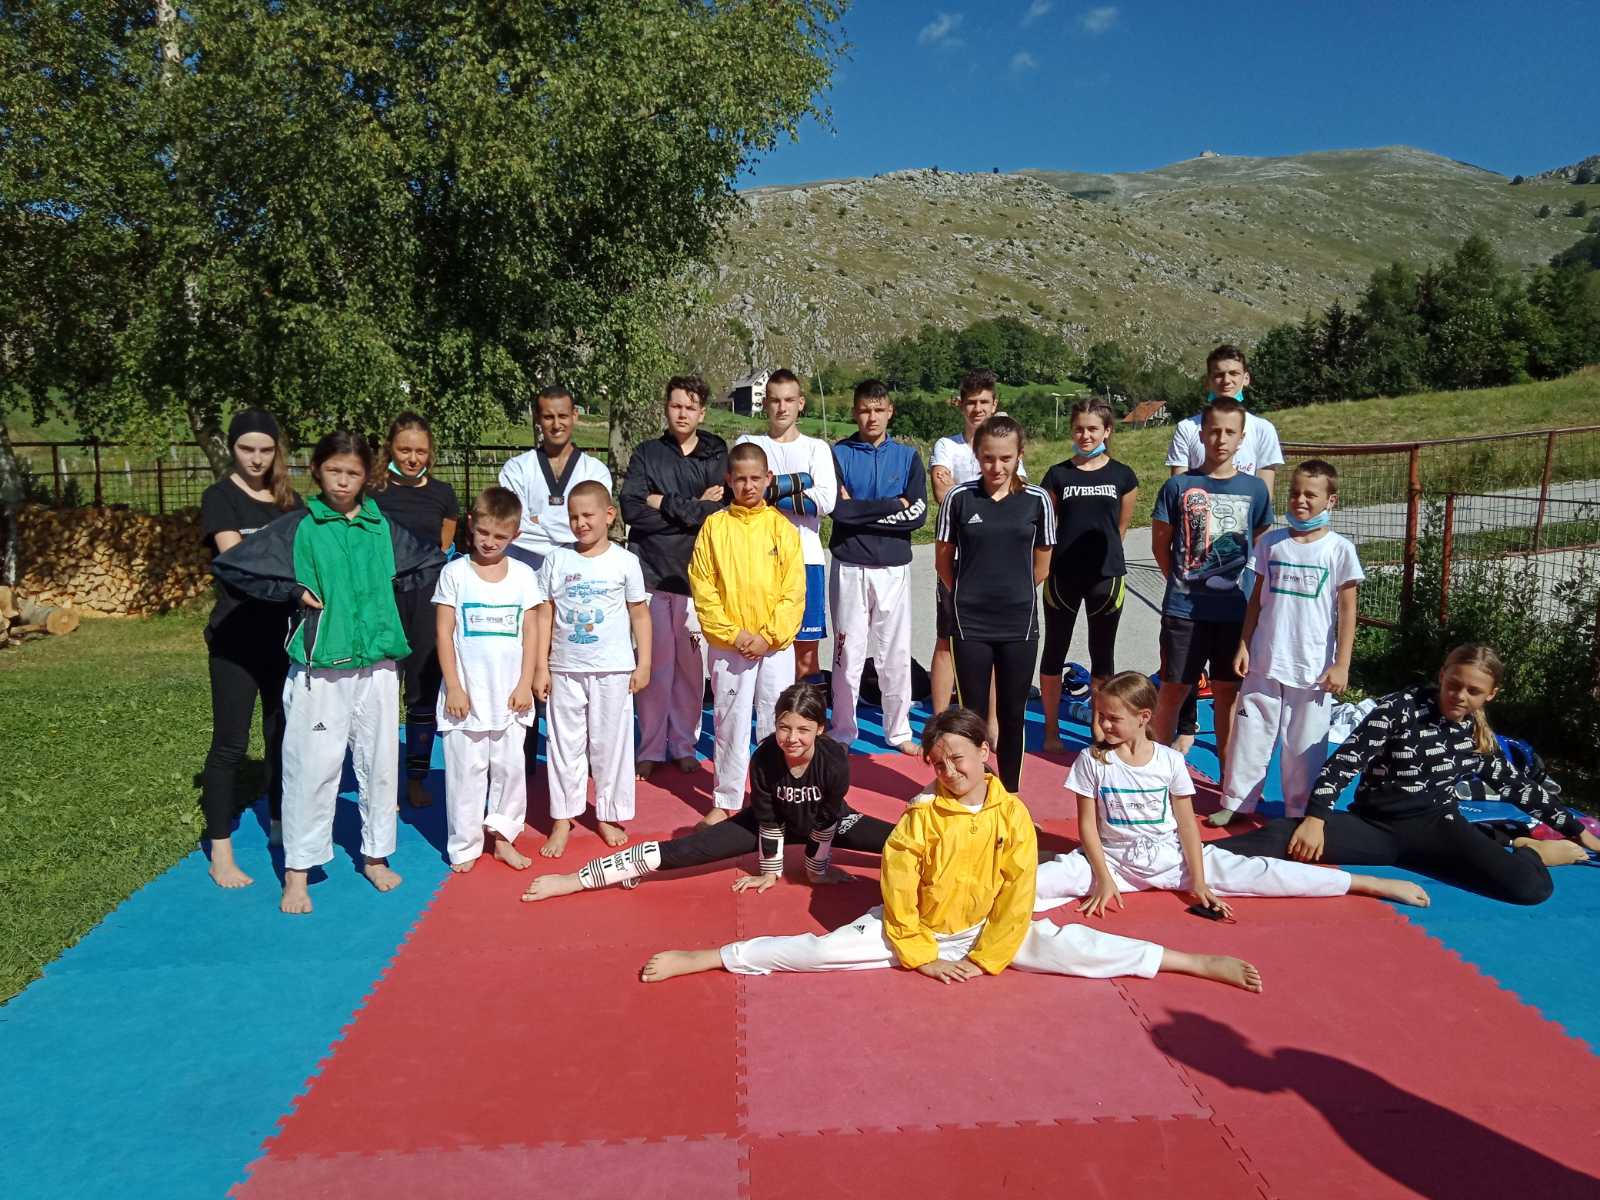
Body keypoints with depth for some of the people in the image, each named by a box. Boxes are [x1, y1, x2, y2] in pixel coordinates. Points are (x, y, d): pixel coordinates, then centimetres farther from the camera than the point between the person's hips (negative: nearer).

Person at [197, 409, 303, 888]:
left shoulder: (290, 501, 11)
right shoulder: (220, 497, -4)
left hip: (284, 633, 5)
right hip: (236, 636, -5)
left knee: (285, 734, 12)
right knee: (230, 742, -1)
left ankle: (281, 826, 27)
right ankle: (221, 853, 8)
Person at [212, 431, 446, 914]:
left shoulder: (382, 527, 6)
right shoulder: (297, 528, -4)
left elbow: (431, 563, 18)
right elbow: (228, 565, -4)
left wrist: (385, 586, 6)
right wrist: (295, 591, -7)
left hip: (377, 668, 3)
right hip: (318, 671, -3)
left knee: (380, 764, 11)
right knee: (311, 768, 1)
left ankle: (375, 855, 28)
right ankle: (297, 872, 15)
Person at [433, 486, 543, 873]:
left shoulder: (523, 575, 3)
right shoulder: (455, 573, -2)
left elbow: (531, 632, 4)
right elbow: (444, 632, -3)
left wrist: (525, 684, -2)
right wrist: (453, 687, -7)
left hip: (509, 695, 2)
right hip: (467, 694, -2)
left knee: (510, 766, 9)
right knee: (466, 770, 4)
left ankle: (503, 836, 23)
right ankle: (465, 846, 16)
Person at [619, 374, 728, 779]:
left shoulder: (718, 456, 8)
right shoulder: (646, 455, 8)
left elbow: (725, 511, -7)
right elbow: (632, 508, -6)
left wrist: (668, 504, -7)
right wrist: (695, 508, -7)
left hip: (697, 574, 0)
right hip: (652, 572, 0)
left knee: (690, 662, 4)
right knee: (656, 662, 1)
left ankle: (684, 746, 16)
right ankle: (651, 749, 11)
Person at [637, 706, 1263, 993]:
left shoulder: (1013, 816, -12)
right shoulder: (921, 818, -11)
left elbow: (1017, 895, -11)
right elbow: (898, 891, -8)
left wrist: (985, 958, -13)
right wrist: (921, 955, -11)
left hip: (988, 934, 1)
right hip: (913, 932, 0)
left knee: (1071, 946, -15)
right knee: (822, 949, -14)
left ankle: (1196, 962, -12)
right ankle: (702, 958, -16)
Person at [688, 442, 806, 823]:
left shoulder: (782, 528, 0)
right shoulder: (714, 526, -1)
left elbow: (794, 591, -2)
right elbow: (702, 588, -3)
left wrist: (768, 636, -10)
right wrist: (732, 634, -10)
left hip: (776, 645, 0)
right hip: (726, 646, 0)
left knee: (777, 724, 7)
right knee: (729, 724, 9)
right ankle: (726, 801, 22)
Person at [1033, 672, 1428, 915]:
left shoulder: (1170, 760, -5)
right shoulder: (1092, 760, -8)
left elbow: (1187, 823, -2)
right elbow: (1087, 825, -6)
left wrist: (1197, 880, -8)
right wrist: (1103, 878, -15)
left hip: (1171, 856, 0)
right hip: (1114, 860, 0)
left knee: (1261, 872, -9)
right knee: (1048, 878, -31)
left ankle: (1373, 884, -2)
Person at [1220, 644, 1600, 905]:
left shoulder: (1478, 735, 7)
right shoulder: (1402, 707, -8)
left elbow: (1517, 786, 23)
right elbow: (1344, 762, -14)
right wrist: (1315, 819, -24)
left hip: (1434, 827, 3)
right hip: (1374, 826, -3)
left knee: (1530, 889, -22)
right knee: (1285, 835, -30)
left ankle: (1530, 851, 12)